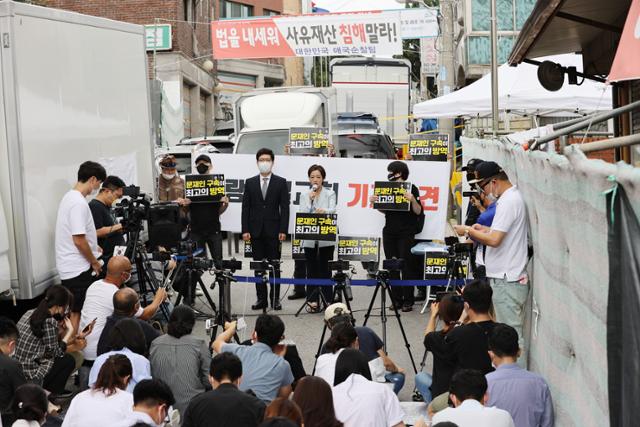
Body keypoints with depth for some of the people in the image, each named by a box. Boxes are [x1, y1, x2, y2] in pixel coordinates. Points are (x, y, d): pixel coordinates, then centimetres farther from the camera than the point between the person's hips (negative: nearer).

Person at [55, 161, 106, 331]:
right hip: (77, 269, -10)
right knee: (76, 313, -3)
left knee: (75, 312, 16)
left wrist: (93, 247, 22)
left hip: (70, 266, 10)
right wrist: (94, 262, -11)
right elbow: (78, 240, -23)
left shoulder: (69, 197, 11)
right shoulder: (79, 203, -21)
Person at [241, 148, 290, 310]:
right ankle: (261, 299, 10)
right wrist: (245, 230, -3)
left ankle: (275, 299, 7)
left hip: (273, 231, -2)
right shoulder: (250, 182, 8)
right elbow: (245, 207, 5)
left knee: (274, 266, 1)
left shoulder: (281, 182, 3)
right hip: (256, 230, 2)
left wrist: (283, 230, -9)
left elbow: (285, 208, -1)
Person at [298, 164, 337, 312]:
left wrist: (324, 211, -31)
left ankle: (328, 300, 3)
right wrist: (310, 199, -9)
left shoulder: (330, 194, 7)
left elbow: (332, 210, -10)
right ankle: (313, 301, 6)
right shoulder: (304, 195, 11)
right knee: (312, 270, 2)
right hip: (309, 238, 2)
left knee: (325, 270, -2)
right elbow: (301, 214, -1)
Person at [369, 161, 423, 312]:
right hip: (389, 231, 6)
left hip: (406, 233, -6)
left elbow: (418, 212, -7)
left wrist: (412, 200, -24)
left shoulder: (411, 188, -4)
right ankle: (396, 299, 11)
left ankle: (408, 301, 1)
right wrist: (375, 202, 2)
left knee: (405, 266, -5)